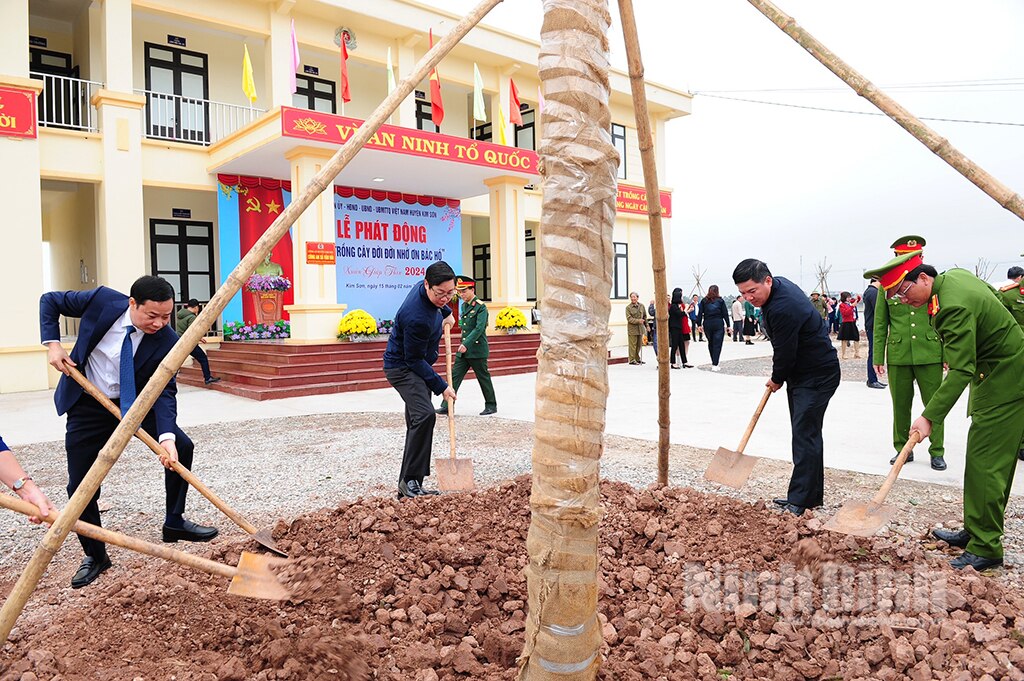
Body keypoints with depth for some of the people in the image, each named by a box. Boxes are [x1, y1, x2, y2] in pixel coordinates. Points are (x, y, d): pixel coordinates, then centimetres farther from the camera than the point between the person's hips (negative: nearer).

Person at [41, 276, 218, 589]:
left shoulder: (167, 341, -22)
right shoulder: (102, 300, -22)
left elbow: (165, 392, -22)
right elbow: (49, 301, -5)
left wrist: (166, 437, -36)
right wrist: (52, 343, -18)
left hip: (134, 401, 1)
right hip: (87, 405, -1)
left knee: (181, 446, -9)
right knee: (80, 486, -1)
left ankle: (174, 523, 11)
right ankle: (94, 555, 18)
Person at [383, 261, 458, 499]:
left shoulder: (425, 288, -6)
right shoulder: (417, 317, -33)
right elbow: (414, 360, -24)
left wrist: (446, 312, 23)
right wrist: (441, 386, -20)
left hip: (416, 365, 10)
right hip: (402, 367, -10)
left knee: (417, 422, 8)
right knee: (424, 415, -26)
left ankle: (407, 485, 14)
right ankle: (411, 481, -17)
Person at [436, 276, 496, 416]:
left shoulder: (481, 307, -13)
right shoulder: (464, 305, 12)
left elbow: (479, 328, -22)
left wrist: (466, 344, -29)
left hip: (477, 350, -7)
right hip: (463, 350, 7)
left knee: (484, 378, 5)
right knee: (454, 376, 1)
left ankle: (491, 406, 19)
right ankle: (447, 406, 3)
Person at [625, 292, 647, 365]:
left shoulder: (641, 306, 9)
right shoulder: (628, 307, -4)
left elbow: (645, 316, 18)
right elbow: (629, 318, -11)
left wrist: (646, 325, 14)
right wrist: (638, 321, -21)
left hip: (640, 328, 5)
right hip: (632, 329, -5)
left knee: (639, 345, 10)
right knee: (633, 345, -4)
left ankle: (637, 359, 21)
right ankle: (632, 360, 2)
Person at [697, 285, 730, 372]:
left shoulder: (704, 301, 5)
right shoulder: (720, 301, 1)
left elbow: (700, 313, 2)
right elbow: (725, 314, 1)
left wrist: (699, 325, 6)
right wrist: (728, 325, 5)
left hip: (707, 325, 2)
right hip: (718, 324, -2)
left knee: (710, 344, 15)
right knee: (717, 345, -2)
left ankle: (714, 363, 20)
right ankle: (715, 365, -8)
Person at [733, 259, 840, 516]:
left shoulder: (783, 308, -29)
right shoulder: (780, 285, 5)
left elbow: (785, 353, -22)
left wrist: (777, 380, -2)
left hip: (817, 376, -11)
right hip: (800, 374, 11)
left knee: (805, 436, -10)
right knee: (806, 434, 14)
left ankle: (800, 502, -7)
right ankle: (812, 495, 22)